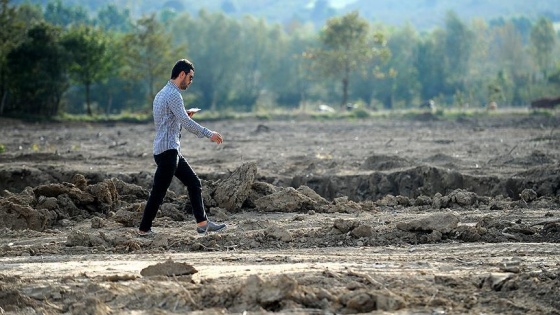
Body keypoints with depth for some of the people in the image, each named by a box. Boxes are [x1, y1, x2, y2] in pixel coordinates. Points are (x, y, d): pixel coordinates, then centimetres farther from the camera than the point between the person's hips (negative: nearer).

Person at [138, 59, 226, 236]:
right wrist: (209, 134, -15)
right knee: (158, 192, -6)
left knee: (194, 182, 11)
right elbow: (186, 123, -21)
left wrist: (184, 116, 16)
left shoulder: (162, 94, 18)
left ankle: (202, 223, 11)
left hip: (172, 151, 11)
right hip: (167, 150, -11)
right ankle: (144, 230, 0)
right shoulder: (173, 94, -14)